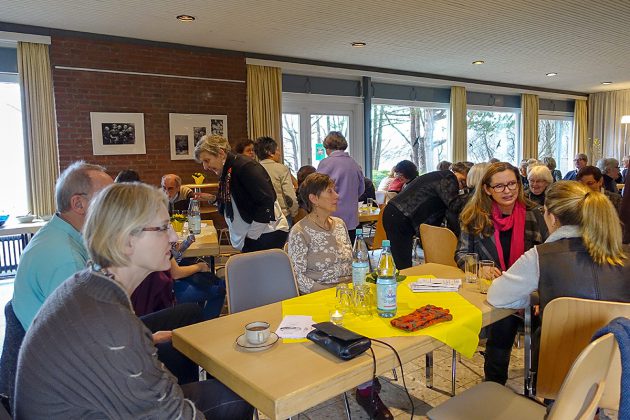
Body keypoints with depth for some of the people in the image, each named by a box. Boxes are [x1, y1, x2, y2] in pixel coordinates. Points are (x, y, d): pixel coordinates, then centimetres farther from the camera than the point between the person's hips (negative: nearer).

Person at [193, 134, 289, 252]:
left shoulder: (245, 166, -16)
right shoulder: (226, 172, 12)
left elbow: (267, 201, -21)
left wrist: (251, 235, -18)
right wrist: (213, 198, 8)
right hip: (252, 235, 9)